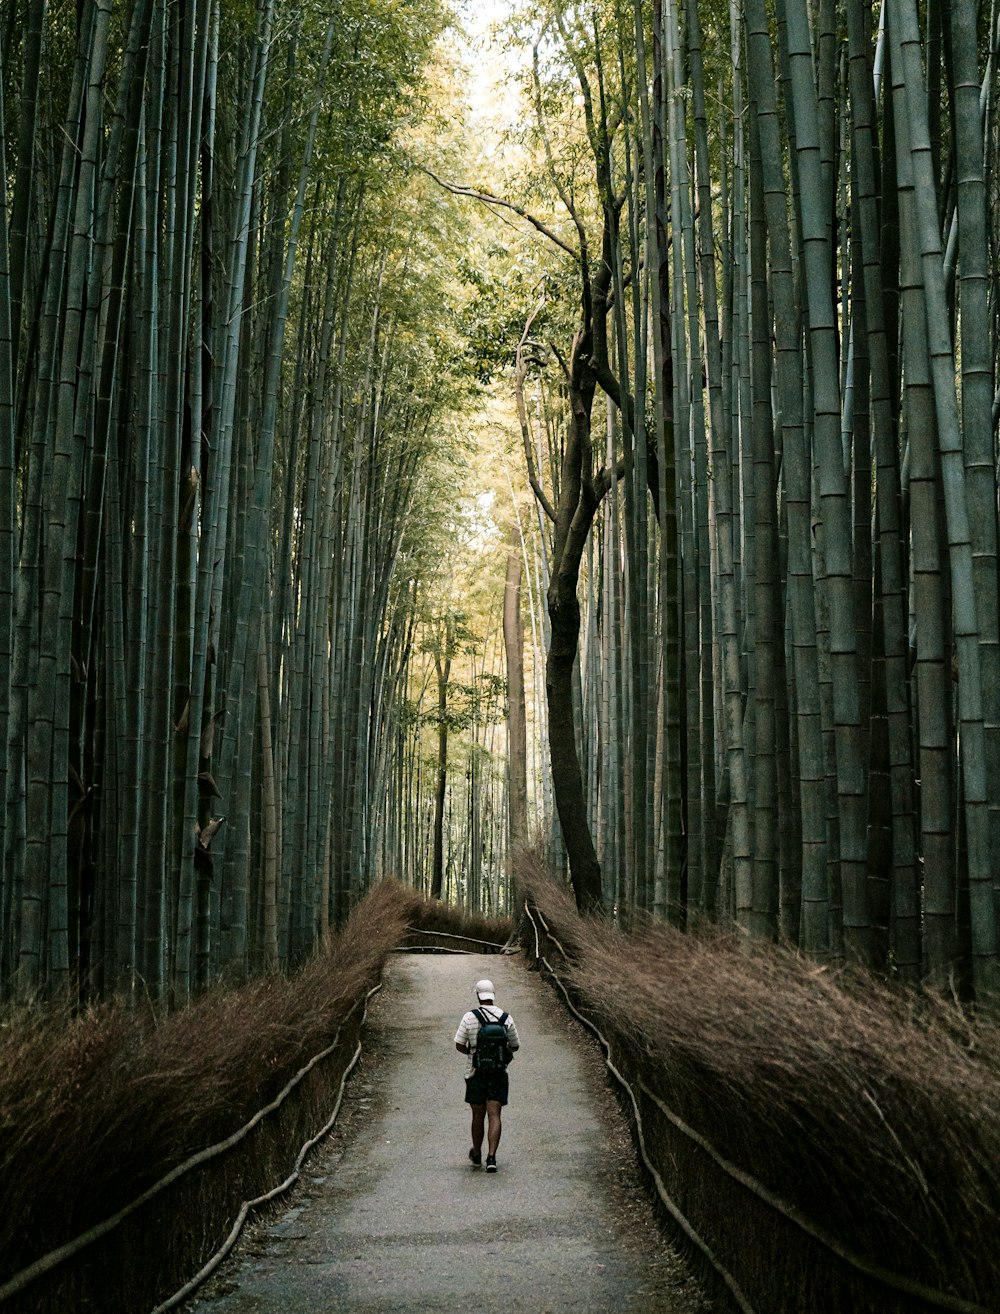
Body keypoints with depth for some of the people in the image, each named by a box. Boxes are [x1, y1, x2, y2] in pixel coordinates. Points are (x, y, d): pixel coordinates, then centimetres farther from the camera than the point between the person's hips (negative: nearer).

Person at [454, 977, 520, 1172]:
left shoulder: (469, 1017, -8)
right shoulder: (506, 1018, -4)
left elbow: (459, 1046, -5)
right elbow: (515, 1046, 6)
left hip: (476, 1074, 0)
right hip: (498, 1075, 0)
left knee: (478, 1116, 13)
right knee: (494, 1116, -1)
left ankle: (477, 1154, 29)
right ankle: (491, 1157, -14)